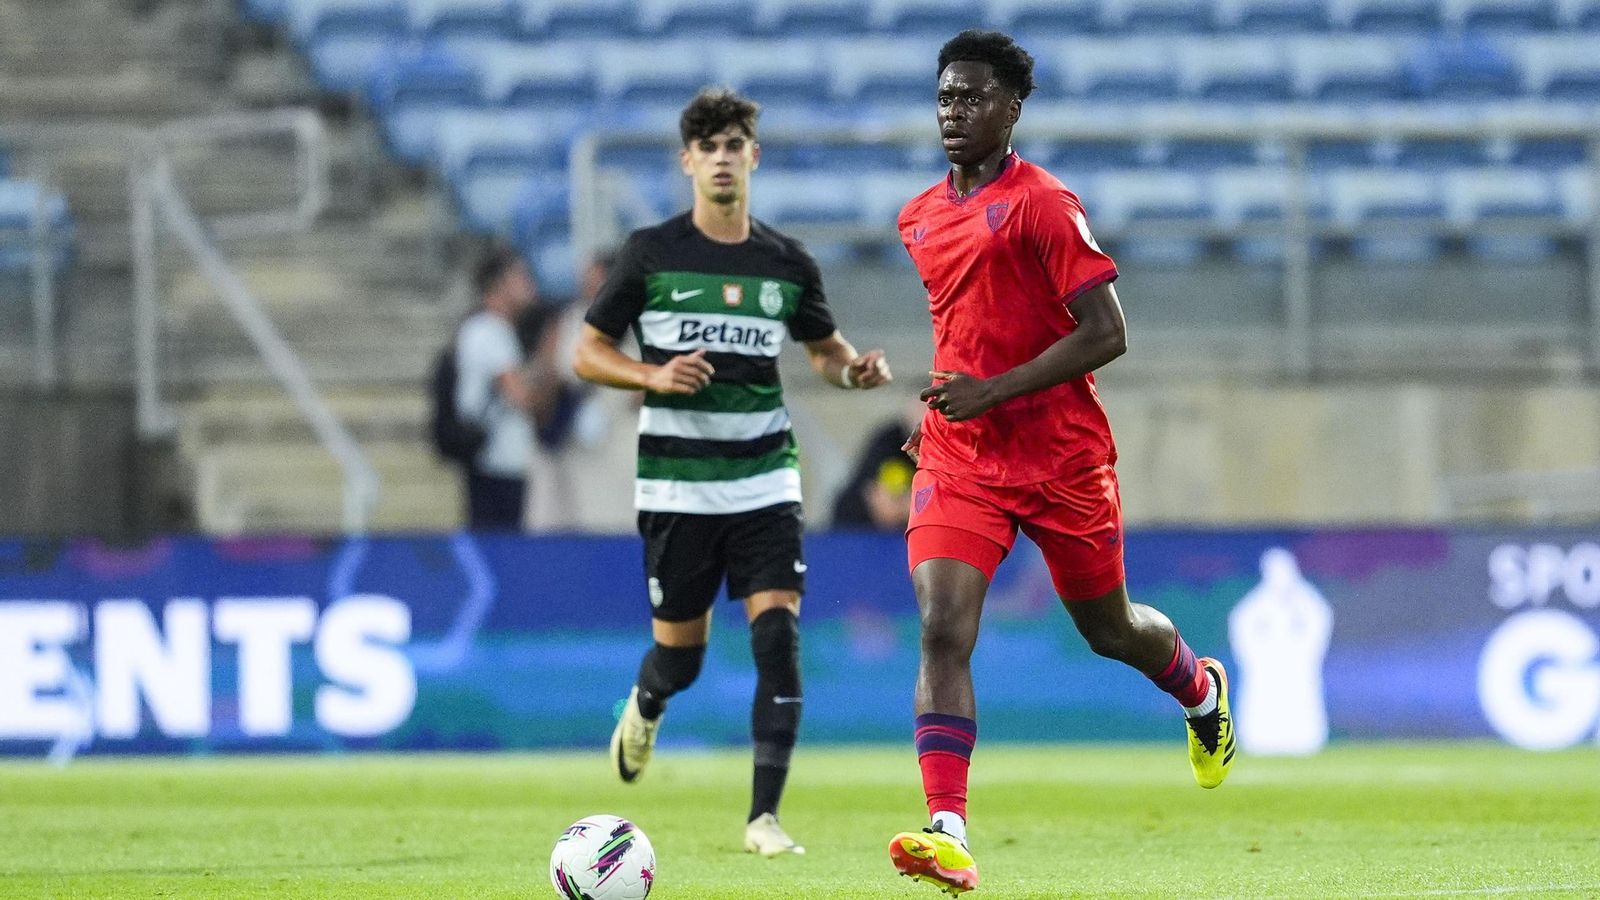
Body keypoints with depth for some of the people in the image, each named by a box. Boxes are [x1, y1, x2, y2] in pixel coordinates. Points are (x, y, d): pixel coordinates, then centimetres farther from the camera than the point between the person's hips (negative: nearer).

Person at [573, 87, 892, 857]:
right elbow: (587, 352, 2)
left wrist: (854, 370, -3)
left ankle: (763, 816, -13)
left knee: (778, 633, -15)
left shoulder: (786, 264, 6)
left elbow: (824, 347, 20)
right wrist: (655, 376, -17)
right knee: (680, 652, 5)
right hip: (676, 485, -2)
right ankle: (645, 708, 44)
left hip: (765, 480, 2)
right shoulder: (650, 253, -1)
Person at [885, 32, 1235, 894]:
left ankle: (1201, 691, 50)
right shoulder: (921, 218, 9)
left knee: (1107, 629, 14)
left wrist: (995, 390, -22)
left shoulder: (1042, 203, -13)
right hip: (958, 461, 4)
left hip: (1061, 459, -4)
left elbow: (1105, 333, -17)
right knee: (942, 631, -17)